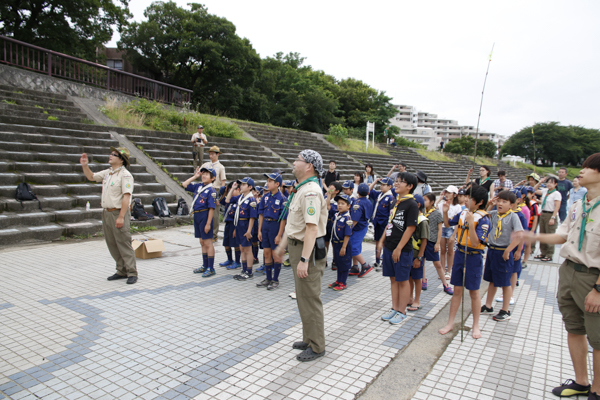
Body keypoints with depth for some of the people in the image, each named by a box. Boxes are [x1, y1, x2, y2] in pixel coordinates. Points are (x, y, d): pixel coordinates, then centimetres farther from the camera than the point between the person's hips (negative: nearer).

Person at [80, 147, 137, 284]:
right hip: (106, 212, 9)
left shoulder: (125, 175, -13)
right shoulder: (107, 173, 14)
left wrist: (121, 217, -25)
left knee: (124, 244, -7)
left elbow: (126, 197, -20)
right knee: (112, 245, 12)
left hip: (118, 213, -9)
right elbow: (91, 177, 30)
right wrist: (85, 165, 12)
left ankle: (132, 273, 0)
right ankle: (122, 271, 21)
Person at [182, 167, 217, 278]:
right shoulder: (198, 186, 8)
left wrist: (208, 223, -21)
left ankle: (211, 268, 7)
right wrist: (195, 176, 9)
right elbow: (184, 185, 17)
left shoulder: (211, 190, -14)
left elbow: (211, 208, -18)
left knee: (208, 243, -1)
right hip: (196, 216, 8)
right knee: (202, 242, 16)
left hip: (204, 216, -8)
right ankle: (205, 266, 28)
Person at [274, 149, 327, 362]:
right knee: (303, 297, 20)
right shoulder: (301, 189, 13)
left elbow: (311, 228, -28)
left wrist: (304, 260, -30)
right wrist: (283, 244, 24)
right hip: (297, 246, 11)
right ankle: (308, 339, 35)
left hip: (307, 250, -11)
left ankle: (316, 347, 15)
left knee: (310, 299, 0)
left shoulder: (310, 192, -21)